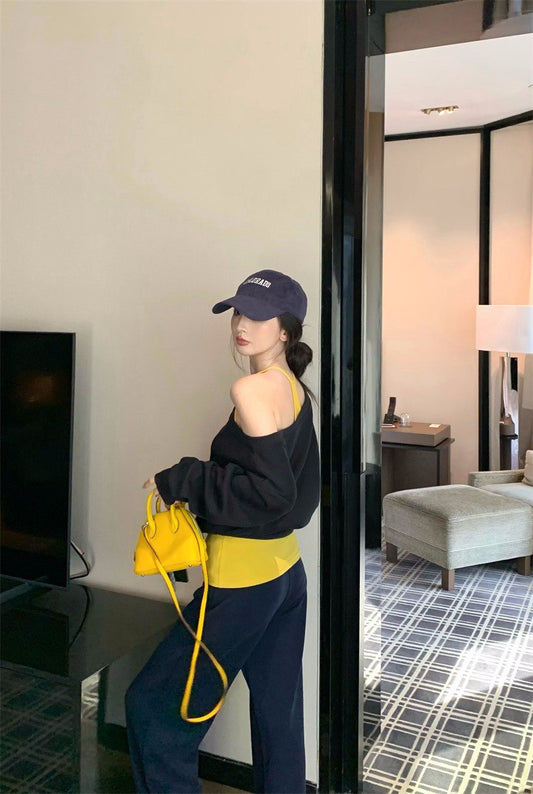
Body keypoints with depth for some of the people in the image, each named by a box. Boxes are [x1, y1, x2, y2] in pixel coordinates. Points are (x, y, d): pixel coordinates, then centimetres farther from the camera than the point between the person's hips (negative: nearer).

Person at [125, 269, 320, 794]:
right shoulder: (296, 389, 8)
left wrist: (178, 483, -16)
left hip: (242, 580, -9)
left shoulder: (252, 389, -19)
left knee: (152, 705, 9)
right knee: (279, 714, 19)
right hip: (286, 570, 9)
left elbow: (271, 488, -25)